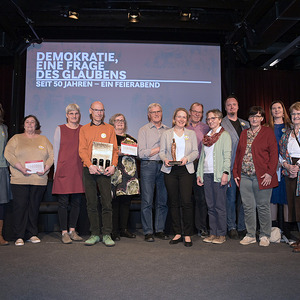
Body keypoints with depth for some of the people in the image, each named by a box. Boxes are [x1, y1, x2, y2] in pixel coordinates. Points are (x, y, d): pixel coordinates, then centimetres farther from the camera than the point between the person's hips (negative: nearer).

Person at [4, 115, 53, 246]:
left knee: (34, 207, 4)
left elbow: (51, 155, 9)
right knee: (20, 206, -3)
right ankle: (19, 236, 5)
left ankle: (32, 234, 13)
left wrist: (46, 168, -8)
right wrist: (21, 168, -13)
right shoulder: (16, 138, 11)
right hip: (19, 180, -1)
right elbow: (8, 153, -1)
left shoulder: (43, 139, 16)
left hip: (39, 180, 2)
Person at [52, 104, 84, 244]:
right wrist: (56, 169, 0)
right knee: (63, 202, 0)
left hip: (78, 170, 3)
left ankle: (72, 230, 18)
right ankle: (64, 232, 9)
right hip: (63, 169, -2)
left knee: (76, 202, 6)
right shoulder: (60, 129, 6)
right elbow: (56, 150, 4)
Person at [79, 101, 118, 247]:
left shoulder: (109, 129, 11)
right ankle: (94, 234, 14)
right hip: (89, 170, 1)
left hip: (104, 170, -1)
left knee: (107, 203, -3)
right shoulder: (84, 129, 12)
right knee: (91, 204, 5)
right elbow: (82, 149, 2)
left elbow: (114, 149, 5)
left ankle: (107, 235, 5)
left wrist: (113, 165, -11)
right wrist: (90, 165, -14)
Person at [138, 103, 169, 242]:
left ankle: (160, 230, 17)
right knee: (147, 200, -3)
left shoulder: (167, 130, 15)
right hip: (148, 166, -3)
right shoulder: (143, 130, 5)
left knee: (163, 199, 5)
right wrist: (160, 148, -7)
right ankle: (148, 232, 6)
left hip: (164, 165, 3)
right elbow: (141, 153, -4)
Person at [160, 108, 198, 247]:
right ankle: (177, 233, 15)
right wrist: (165, 159, -13)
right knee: (173, 202, 3)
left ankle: (187, 234, 5)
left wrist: (187, 158, -11)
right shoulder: (166, 134, 10)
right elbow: (162, 151, 7)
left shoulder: (191, 134, 12)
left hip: (186, 170, 0)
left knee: (186, 202, -8)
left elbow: (195, 152, 8)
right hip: (170, 170, 1)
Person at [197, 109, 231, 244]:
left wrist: (225, 172, -16)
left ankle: (221, 234, 8)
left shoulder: (224, 135, 1)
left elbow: (227, 156, -7)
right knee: (210, 206, 8)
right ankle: (213, 233, 16)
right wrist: (199, 173, 12)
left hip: (218, 175, -5)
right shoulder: (206, 136, 18)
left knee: (220, 206, -2)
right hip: (206, 174, 6)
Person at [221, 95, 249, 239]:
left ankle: (242, 227, 18)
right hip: (230, 167, -4)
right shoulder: (221, 124, 0)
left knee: (243, 198, 7)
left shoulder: (245, 124, 16)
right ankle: (232, 227, 15)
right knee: (231, 198, 2)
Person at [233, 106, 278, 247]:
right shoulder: (244, 133, 15)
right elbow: (238, 153, 15)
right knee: (248, 207, 7)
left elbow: (274, 153, -4)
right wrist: (235, 173, 8)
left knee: (263, 206, 5)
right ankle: (250, 235, 20)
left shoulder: (268, 132, 2)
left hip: (262, 177, -4)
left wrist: (270, 173, -12)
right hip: (244, 176, 4)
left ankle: (264, 236, 19)